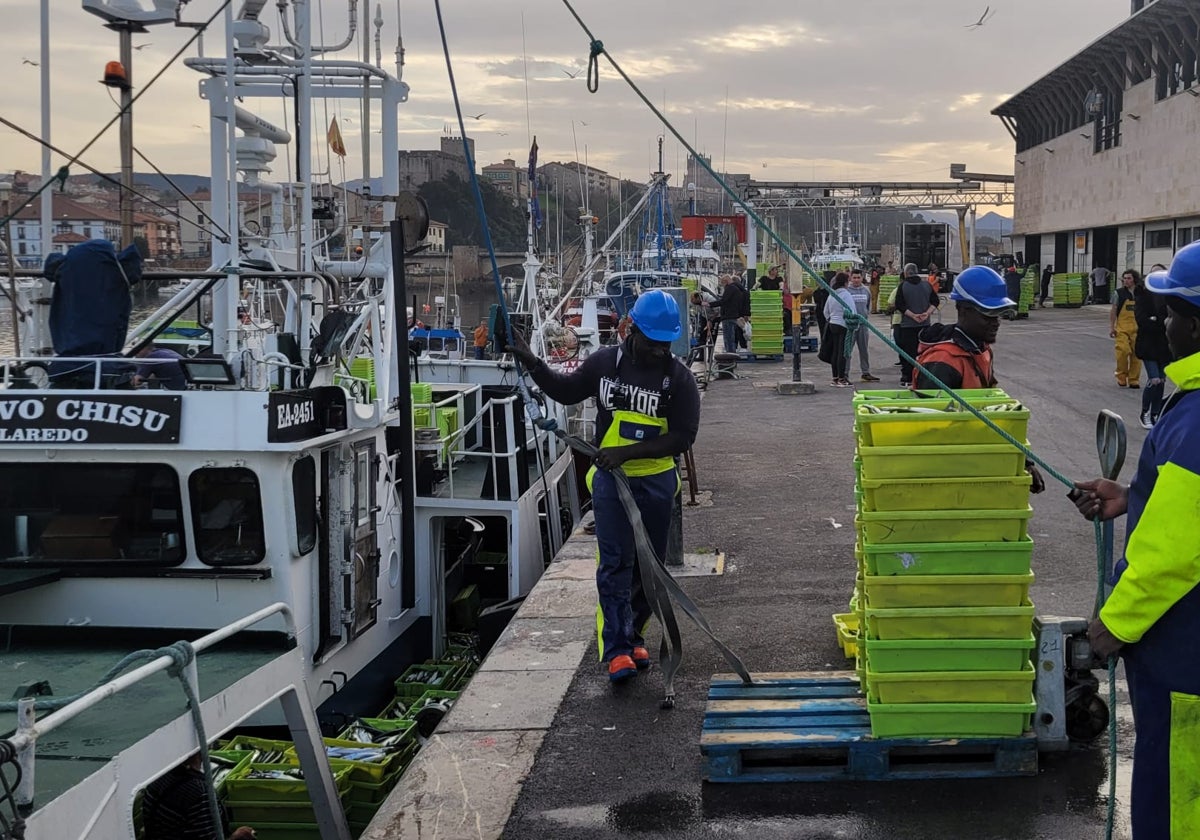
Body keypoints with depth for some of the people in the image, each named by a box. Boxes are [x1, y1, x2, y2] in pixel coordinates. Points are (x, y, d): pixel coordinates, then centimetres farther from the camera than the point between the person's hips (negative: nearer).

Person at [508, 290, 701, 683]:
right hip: (610, 478, 0)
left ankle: (634, 635, 28)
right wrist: (529, 360, 3)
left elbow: (682, 438, -13)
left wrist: (627, 451, -21)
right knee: (615, 562, -8)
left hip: (656, 482, 1)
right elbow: (565, 391, 14)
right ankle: (617, 650, -9)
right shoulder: (605, 362, -3)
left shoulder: (679, 378, -9)